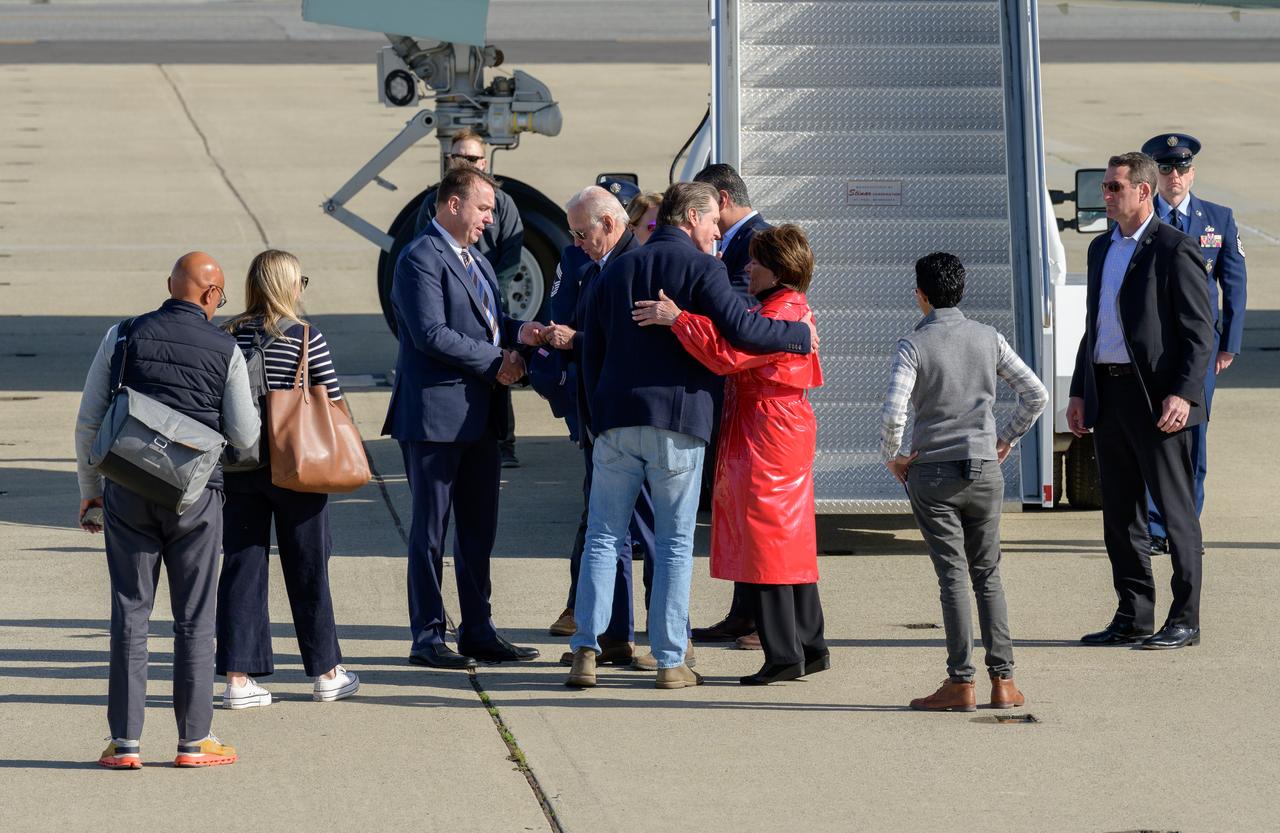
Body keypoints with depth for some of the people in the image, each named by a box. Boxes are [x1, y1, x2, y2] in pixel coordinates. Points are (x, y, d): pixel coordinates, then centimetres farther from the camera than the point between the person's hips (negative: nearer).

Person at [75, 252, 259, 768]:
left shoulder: (124, 337, 2)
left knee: (129, 614, 4)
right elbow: (244, 437, 2)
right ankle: (194, 740, 7)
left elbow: (88, 421, 3)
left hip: (128, 490, 1)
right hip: (195, 493, -1)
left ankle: (125, 741, 3)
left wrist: (89, 489, 14)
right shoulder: (225, 349, -1)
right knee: (194, 619, 6)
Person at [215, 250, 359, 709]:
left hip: (239, 467, 2)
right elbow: (334, 402, -6)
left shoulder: (228, 337, -1)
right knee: (307, 569, 9)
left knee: (241, 567, 5)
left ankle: (237, 676, 0)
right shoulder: (306, 338, -9)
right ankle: (326, 672, 19)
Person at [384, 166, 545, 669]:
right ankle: (427, 638, 2)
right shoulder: (420, 259, -12)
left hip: (479, 418, 9)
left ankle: (477, 632, 20)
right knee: (430, 530, -2)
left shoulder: (476, 262, 19)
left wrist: (518, 331, 1)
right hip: (436, 415, -9)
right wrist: (495, 361, -16)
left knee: (479, 528, 12)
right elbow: (431, 334, -20)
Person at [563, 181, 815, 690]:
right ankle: (670, 661, 2)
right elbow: (740, 329, -15)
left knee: (603, 537, 8)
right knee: (674, 543, 3)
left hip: (615, 420, 4)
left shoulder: (617, 270, 14)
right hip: (677, 420, -4)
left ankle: (586, 652, 0)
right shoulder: (701, 268, -3)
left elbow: (591, 352, 16)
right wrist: (801, 336, -1)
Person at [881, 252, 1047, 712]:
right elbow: (1035, 394, 3)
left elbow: (893, 413, -20)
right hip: (985, 468, 3)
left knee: (952, 575, -1)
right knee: (987, 574, 10)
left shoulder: (913, 346, -9)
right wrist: (1006, 439, 14)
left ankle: (961, 682, -3)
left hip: (932, 472, -3)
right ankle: (1002, 679, 6)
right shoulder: (988, 338, 3)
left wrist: (893, 457, -4)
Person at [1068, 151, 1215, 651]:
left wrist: (1183, 394, -21)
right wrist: (1079, 393, 17)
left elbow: (1200, 334, -11)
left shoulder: (1175, 250, -8)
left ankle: (1185, 620, 2)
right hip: (1108, 394, 8)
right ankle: (1133, 618, 18)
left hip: (1157, 398, -8)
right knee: (1120, 514, 11)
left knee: (1176, 512, -2)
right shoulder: (1101, 249, 17)